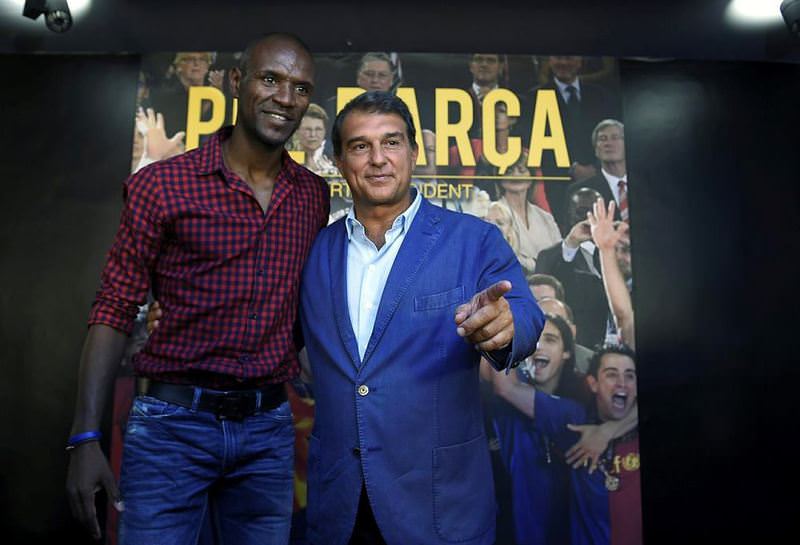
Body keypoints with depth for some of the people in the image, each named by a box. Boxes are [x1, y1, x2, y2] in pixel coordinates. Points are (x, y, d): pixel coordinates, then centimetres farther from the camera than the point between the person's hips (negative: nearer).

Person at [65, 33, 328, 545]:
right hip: (173, 423, -3)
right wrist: (86, 438, -9)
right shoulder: (161, 185, -5)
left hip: (269, 428, 4)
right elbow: (114, 312, -4)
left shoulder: (316, 196, 5)